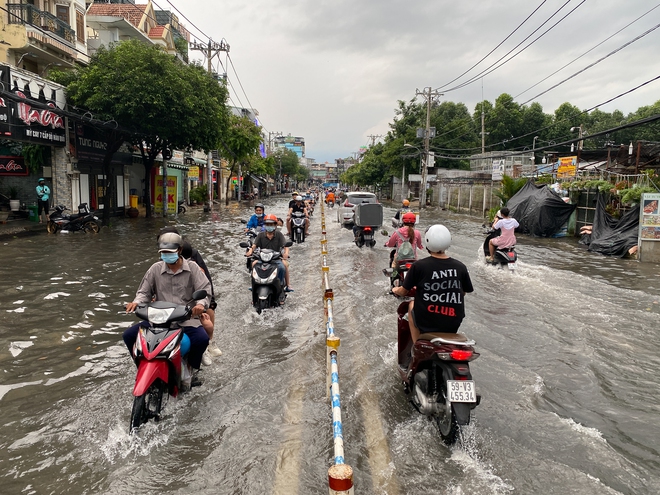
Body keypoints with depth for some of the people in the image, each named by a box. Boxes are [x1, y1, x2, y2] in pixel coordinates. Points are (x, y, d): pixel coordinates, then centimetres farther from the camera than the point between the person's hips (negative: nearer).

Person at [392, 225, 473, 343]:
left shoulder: (419, 266, -12)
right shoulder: (460, 267, -5)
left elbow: (403, 292, 0)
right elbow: (463, 293, 11)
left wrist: (396, 290, 23)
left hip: (426, 323, -2)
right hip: (453, 324, 3)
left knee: (412, 305, 29)